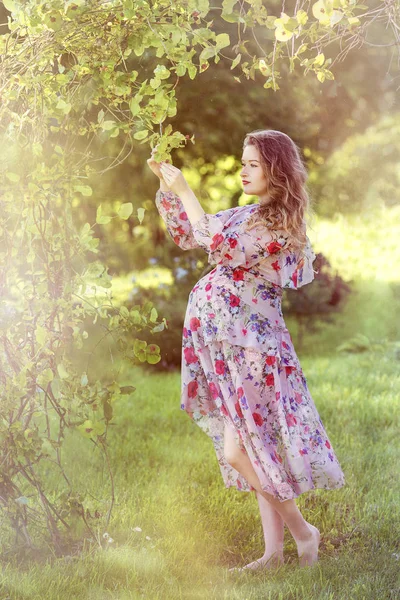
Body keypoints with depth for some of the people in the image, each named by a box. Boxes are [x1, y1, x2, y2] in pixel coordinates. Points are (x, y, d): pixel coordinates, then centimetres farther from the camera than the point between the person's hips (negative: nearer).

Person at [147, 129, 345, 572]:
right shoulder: (245, 215, 13)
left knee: (239, 451, -11)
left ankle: (303, 531, 5)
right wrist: (166, 187, 8)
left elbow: (222, 246, -25)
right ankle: (274, 549, 14)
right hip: (228, 343, 9)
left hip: (249, 345, -9)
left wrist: (184, 192, -21)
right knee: (259, 451, 9)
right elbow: (186, 237, 20)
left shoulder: (279, 222, -13)